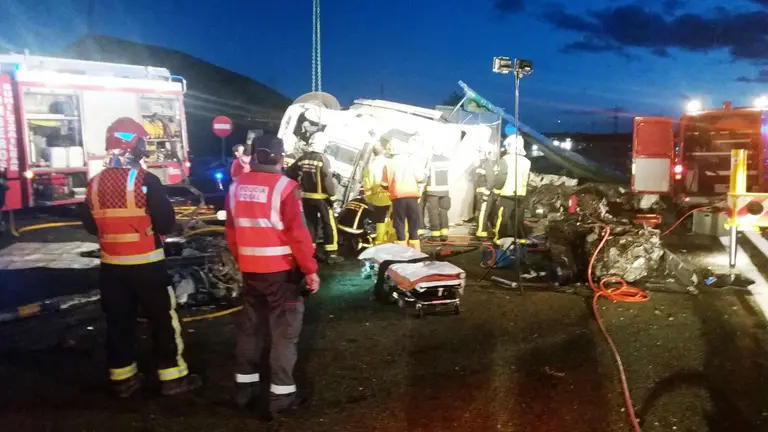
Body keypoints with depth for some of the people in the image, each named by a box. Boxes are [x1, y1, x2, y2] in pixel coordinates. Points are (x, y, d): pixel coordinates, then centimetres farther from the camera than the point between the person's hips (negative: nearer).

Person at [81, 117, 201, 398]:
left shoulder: (95, 183, 1)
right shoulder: (145, 180, -16)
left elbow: (90, 226, 10)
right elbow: (166, 223, -16)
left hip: (111, 265, 5)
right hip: (146, 264, -5)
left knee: (119, 320, 15)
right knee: (163, 318, 6)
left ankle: (122, 378, 24)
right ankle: (172, 376, 13)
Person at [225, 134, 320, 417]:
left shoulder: (236, 187, 4)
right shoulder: (283, 186, -16)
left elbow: (232, 232, 11)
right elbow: (298, 234, -18)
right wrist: (310, 269, -10)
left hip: (249, 270, 6)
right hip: (281, 271, -6)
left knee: (250, 326, 18)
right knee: (284, 330, 4)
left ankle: (245, 385, 27)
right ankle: (281, 393, 9)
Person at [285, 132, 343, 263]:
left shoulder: (302, 158, 6)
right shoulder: (323, 159, -12)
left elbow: (290, 174, 9)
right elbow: (327, 179, -18)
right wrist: (332, 193, -8)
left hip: (306, 196, 6)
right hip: (321, 197, -6)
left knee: (311, 223, 14)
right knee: (329, 224, 0)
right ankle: (332, 254, -2)